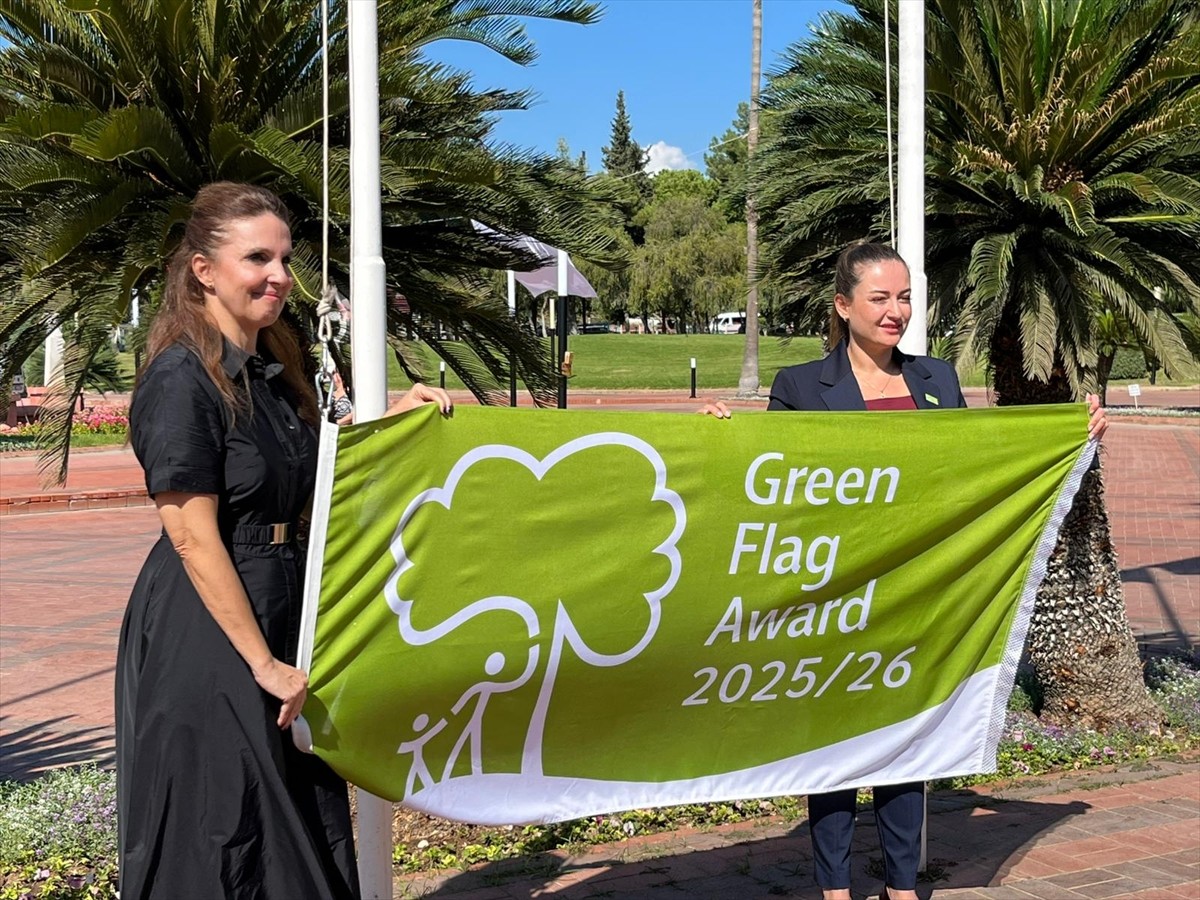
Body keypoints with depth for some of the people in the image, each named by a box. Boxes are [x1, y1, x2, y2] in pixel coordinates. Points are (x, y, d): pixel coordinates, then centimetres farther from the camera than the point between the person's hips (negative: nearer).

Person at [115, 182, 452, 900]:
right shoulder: (181, 377, -16)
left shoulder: (274, 369, 10)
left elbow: (315, 482, 23)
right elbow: (194, 538, -20)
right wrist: (263, 662, -19)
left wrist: (394, 418, 11)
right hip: (205, 632, -8)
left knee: (302, 830, 16)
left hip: (281, 611, 9)